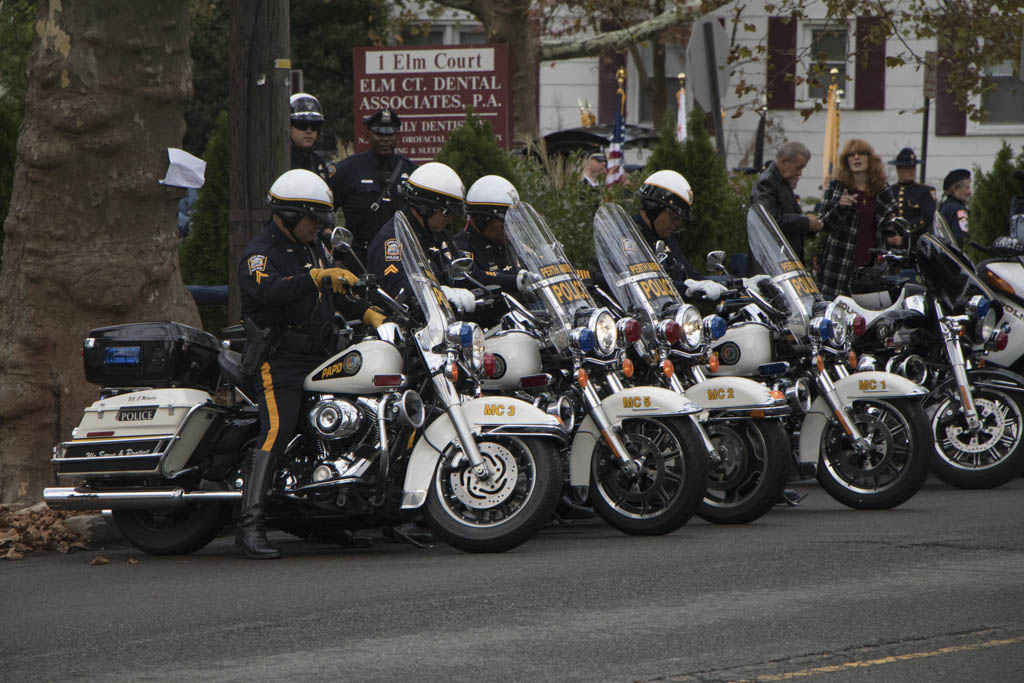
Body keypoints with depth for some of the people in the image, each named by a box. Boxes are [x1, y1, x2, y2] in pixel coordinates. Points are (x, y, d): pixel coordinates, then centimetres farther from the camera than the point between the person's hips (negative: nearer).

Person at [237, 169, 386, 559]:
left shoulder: (310, 248, 19)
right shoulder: (259, 254, -9)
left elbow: (331, 296, 32)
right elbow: (269, 291, -32)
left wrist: (367, 313, 18)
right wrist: (317, 276, -40)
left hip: (320, 354, 9)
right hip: (280, 359, -9)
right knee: (277, 431, -22)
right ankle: (250, 525, -28)